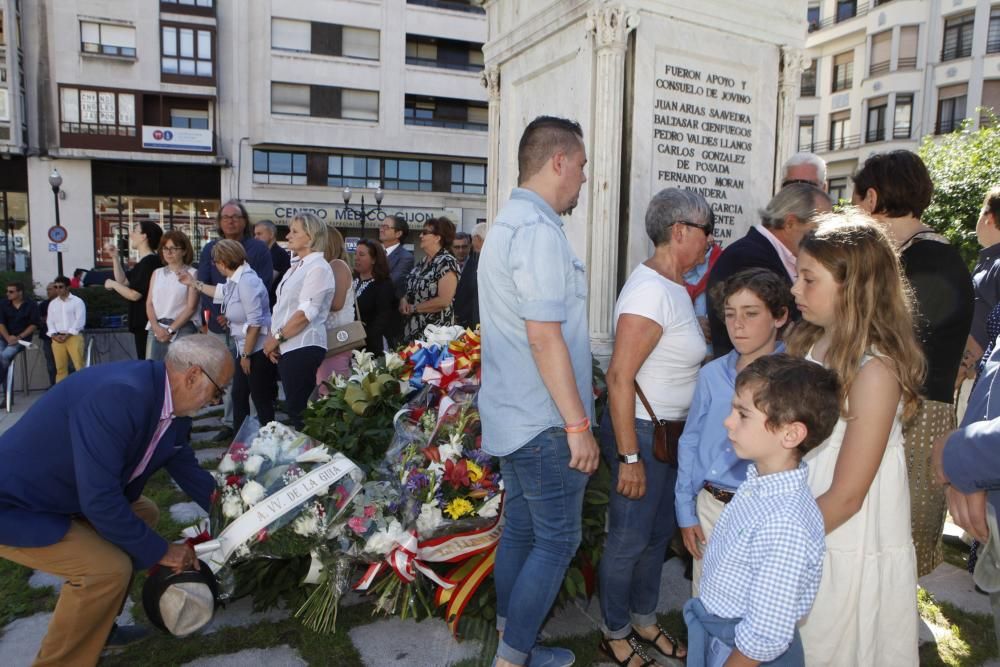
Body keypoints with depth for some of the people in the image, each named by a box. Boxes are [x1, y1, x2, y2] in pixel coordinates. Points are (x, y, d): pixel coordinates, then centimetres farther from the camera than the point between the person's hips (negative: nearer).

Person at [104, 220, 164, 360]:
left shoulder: (150, 262, -18)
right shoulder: (143, 262, 15)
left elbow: (134, 295, -19)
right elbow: (124, 281, 17)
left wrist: (113, 284, -4)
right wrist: (115, 258, 10)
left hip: (147, 322, -10)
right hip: (141, 322, 10)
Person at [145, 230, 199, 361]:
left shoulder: (192, 274, 0)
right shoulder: (157, 273, 15)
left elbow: (191, 307, -6)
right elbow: (149, 303, 9)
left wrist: (170, 330, -11)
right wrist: (156, 327, -7)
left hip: (182, 327, -4)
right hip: (159, 328, 4)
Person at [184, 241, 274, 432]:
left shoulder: (246, 281, -21)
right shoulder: (235, 279, 9)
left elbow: (255, 323, -24)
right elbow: (221, 292, 35)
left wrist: (246, 355, -17)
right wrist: (194, 284, 41)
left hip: (258, 350, -10)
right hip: (246, 348, 10)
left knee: (261, 399, -3)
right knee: (238, 395, 16)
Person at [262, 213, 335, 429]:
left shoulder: (318, 268, -9)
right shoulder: (296, 267, 18)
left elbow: (306, 312, -18)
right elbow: (281, 307, 17)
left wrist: (277, 337, -11)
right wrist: (273, 339, 3)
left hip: (303, 347, -8)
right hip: (287, 347, 8)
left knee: (300, 411, -5)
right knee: (294, 408, 12)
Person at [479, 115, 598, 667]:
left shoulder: (508, 223, 15)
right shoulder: (539, 231, -18)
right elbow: (545, 337, -23)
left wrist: (580, 378, 24)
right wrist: (578, 423, -18)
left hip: (511, 415, 10)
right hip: (544, 421, -10)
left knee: (520, 529, 17)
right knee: (557, 539, 3)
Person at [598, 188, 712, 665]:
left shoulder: (675, 286, 8)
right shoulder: (650, 290, -22)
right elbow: (619, 376, -26)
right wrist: (628, 457, -25)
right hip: (641, 432, -10)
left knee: (659, 533, 21)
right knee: (628, 540, 7)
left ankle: (644, 622, 41)